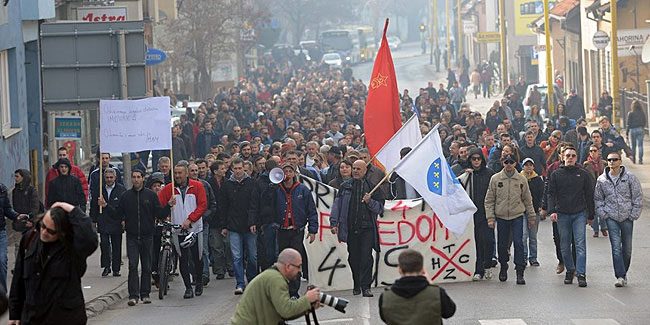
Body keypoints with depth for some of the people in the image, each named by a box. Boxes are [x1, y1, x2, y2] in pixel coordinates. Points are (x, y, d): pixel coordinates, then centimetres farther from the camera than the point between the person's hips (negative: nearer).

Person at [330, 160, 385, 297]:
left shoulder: (372, 186, 7)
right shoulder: (345, 186, 11)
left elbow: (380, 208, 7)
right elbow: (337, 205, 8)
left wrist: (370, 202, -12)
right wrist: (334, 223, -1)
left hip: (367, 229, -2)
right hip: (351, 228, 2)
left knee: (366, 257, -11)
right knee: (353, 257, 7)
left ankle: (366, 286, -10)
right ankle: (357, 285, 18)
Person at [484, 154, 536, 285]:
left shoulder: (522, 179, 3)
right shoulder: (495, 179, 2)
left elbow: (527, 199, 10)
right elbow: (489, 200, 4)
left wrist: (531, 216, 11)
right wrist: (490, 217, -3)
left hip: (517, 216, -1)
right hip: (501, 216, 1)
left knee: (518, 243, -8)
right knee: (502, 244, 8)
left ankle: (520, 272, -6)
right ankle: (503, 267, 27)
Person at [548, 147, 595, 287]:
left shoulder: (583, 174, 6)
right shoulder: (556, 174, 7)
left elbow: (589, 195, 10)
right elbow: (551, 194, 3)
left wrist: (591, 215, 10)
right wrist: (552, 211, -11)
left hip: (579, 214, -1)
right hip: (562, 215, 1)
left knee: (580, 244, -9)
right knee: (565, 246, 6)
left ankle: (581, 274, -11)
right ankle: (570, 270, 21)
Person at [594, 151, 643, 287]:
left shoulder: (630, 178, -2)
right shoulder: (602, 180, 2)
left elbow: (638, 197, 2)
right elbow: (598, 198, 13)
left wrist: (634, 214, -3)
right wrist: (603, 214, 2)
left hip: (627, 217, 0)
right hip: (611, 218, 0)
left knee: (627, 248, 7)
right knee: (616, 247, -11)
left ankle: (623, 273, 25)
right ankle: (620, 276, -14)